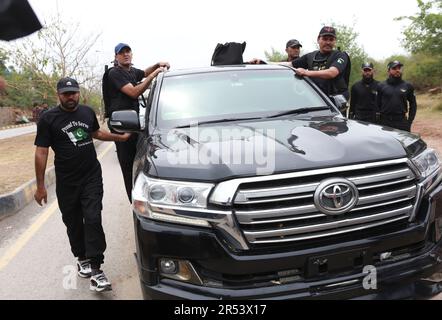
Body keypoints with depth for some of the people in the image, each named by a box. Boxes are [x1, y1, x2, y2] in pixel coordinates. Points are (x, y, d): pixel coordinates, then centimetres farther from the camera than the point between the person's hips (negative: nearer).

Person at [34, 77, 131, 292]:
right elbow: (41, 153, -5)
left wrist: (121, 137, 25)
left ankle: (95, 269, -5)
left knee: (93, 220, -8)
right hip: (66, 182, -1)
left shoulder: (88, 112, 6)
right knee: (73, 223, 11)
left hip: (92, 177, 1)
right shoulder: (48, 119, -5)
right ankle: (82, 258, 32)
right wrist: (40, 185, -7)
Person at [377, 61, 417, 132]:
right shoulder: (381, 86, 5)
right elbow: (377, 105, 4)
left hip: (402, 123, 1)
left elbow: (413, 105, 13)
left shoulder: (407, 86, 9)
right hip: (385, 123, -1)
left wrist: (409, 121, 4)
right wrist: (379, 121, -3)